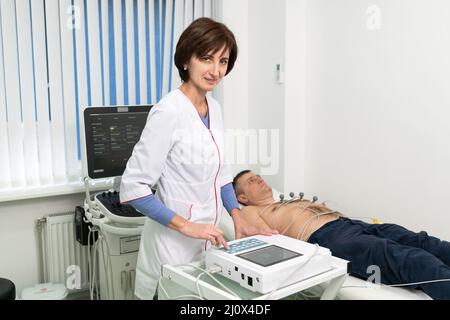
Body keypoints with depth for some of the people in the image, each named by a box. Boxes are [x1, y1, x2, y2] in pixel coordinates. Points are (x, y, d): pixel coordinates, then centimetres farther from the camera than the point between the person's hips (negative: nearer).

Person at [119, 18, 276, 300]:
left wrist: (238, 218, 3)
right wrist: (186, 226, -23)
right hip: (174, 243, -7)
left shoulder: (213, 108, 4)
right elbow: (133, 187, -20)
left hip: (207, 239, 8)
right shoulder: (169, 111, -20)